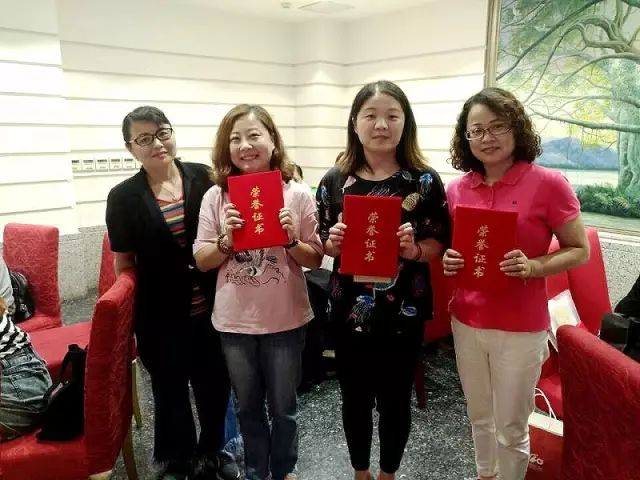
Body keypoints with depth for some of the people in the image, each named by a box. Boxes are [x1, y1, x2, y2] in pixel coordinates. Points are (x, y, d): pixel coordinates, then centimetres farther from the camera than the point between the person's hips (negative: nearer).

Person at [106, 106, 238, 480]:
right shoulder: (123, 197, -5)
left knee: (216, 384, 17)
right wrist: (130, 315, 2)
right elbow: (124, 264, 1)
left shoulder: (203, 177, -4)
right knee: (171, 391, 16)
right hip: (162, 317, -1)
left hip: (212, 308, 2)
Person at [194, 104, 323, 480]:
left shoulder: (297, 194, -8)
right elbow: (202, 261, -1)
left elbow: (315, 260, -2)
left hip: (285, 320, -1)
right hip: (234, 321, 2)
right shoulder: (216, 197, -5)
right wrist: (226, 240, -19)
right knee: (248, 407, 20)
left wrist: (291, 239, -21)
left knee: (283, 407, 16)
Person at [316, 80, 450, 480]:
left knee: (395, 399, 14)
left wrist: (414, 249, -22)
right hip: (349, 310, 2)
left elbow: (439, 244, -2)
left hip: (404, 312, -1)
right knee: (355, 398, 17)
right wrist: (333, 243, -15)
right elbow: (325, 245, 6)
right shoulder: (335, 180, -1)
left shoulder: (425, 180, -6)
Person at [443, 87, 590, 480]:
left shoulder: (548, 184, -12)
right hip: (466, 321, 4)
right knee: (480, 417, 23)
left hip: (521, 328, -4)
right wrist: (448, 261, -9)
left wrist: (533, 266, -23)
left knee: (512, 428, 11)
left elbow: (580, 251, -6)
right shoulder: (457, 189, 0)